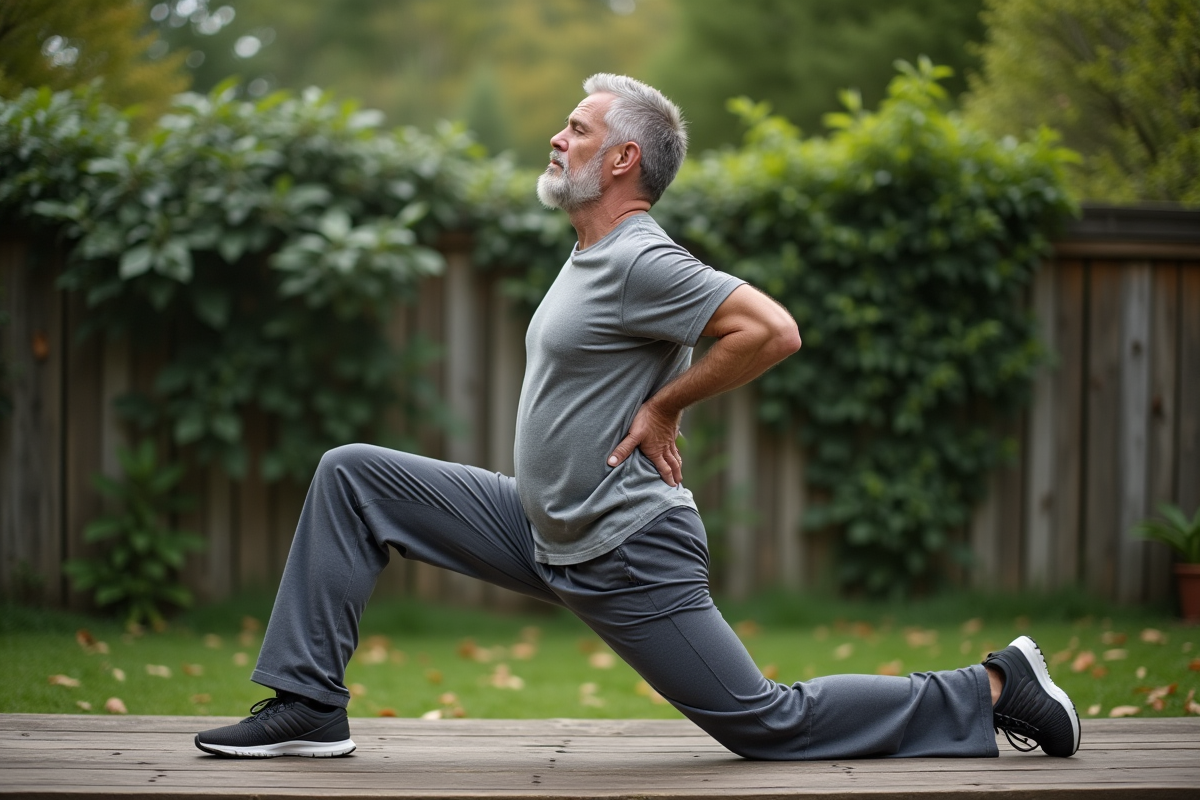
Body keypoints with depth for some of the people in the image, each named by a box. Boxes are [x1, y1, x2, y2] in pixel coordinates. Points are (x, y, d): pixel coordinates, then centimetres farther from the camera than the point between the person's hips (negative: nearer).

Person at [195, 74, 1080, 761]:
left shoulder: (639, 263, -18)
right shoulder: (594, 256, 11)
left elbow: (773, 330, -27)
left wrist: (663, 406, -18)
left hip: (626, 555, -10)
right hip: (543, 530, 10)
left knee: (769, 724, -5)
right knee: (353, 477, 6)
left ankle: (989, 693, 9)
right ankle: (308, 706, 5)